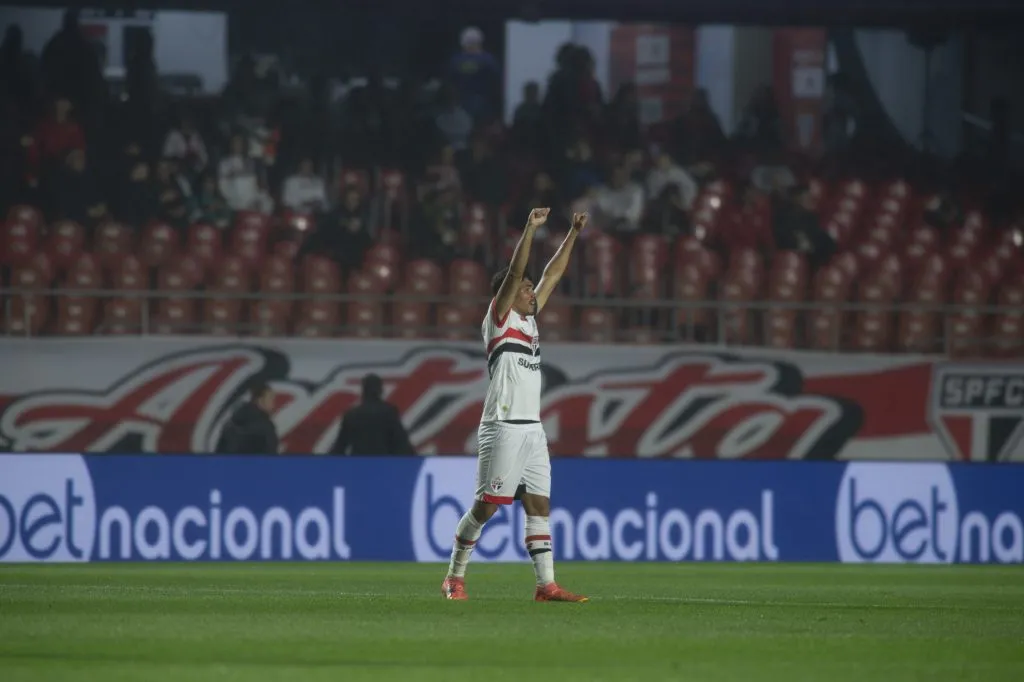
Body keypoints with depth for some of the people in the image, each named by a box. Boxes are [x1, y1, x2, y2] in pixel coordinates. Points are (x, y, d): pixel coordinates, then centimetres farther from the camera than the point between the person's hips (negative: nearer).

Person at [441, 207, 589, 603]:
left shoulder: (529, 318, 17)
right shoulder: (499, 319, -2)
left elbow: (552, 275, 21)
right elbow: (515, 274, -14)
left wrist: (573, 234, 18)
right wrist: (530, 229, -20)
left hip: (532, 429, 8)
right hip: (504, 428, -8)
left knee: (539, 505, 1)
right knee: (486, 506, -5)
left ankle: (546, 584, -2)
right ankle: (455, 578, 5)